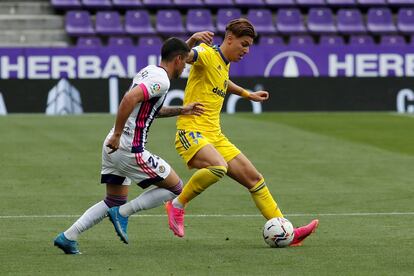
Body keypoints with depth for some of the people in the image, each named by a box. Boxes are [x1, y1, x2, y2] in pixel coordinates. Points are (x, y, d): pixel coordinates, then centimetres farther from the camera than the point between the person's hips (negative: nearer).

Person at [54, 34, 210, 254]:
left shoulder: (150, 71, 17)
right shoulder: (161, 79, -14)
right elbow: (130, 99, -28)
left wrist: (181, 111, 29)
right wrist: (117, 135, -24)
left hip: (114, 147, 10)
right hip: (130, 149, -10)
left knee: (114, 202, 19)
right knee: (175, 187, 3)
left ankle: (67, 237, 10)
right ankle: (122, 213, -1)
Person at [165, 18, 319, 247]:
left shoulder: (224, 64, 17)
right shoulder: (208, 55, -10)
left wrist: (248, 95, 47)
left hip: (215, 136, 10)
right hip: (191, 132, -10)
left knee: (254, 178, 7)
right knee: (218, 167, -37)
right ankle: (177, 205, -16)